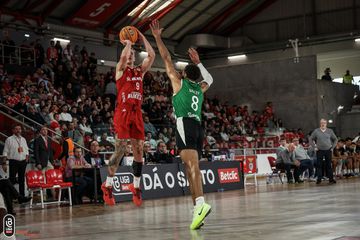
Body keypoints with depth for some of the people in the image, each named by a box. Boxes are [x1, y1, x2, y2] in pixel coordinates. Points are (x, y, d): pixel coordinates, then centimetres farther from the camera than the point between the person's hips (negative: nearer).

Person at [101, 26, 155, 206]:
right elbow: (123, 57, -18)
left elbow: (152, 55, 6)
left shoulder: (140, 71, 17)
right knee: (120, 150, -11)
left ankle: (136, 187, 13)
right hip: (123, 112, -5)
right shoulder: (120, 69, 4)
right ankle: (108, 186, -1)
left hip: (137, 113, 5)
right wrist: (128, 42, -1)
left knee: (138, 151, 3)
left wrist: (141, 36, 10)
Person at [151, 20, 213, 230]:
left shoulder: (180, 82, 10)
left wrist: (157, 37, 20)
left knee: (192, 165, -21)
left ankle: (201, 203, -38)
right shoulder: (200, 89, 23)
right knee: (192, 167, 7)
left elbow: (167, 58, 12)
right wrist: (198, 62, 49)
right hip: (198, 126, 6)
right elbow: (209, 79, 47)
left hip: (185, 124, -6)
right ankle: (198, 211, 1)